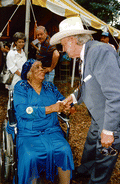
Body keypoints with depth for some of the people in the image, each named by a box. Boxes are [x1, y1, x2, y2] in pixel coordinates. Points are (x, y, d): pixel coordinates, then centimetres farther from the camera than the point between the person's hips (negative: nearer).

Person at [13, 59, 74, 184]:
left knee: (65, 150, -22)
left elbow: (62, 102, 15)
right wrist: (50, 109, -16)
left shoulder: (50, 87, 15)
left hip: (52, 131, 3)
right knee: (30, 157, -28)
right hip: (28, 134, -3)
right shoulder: (20, 87, 2)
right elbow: (23, 111, -12)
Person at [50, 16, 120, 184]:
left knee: (103, 161, 10)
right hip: (99, 117, 10)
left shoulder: (100, 52, -28)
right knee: (90, 145, 29)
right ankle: (84, 170, 54)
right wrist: (75, 96, 10)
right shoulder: (88, 53, 6)